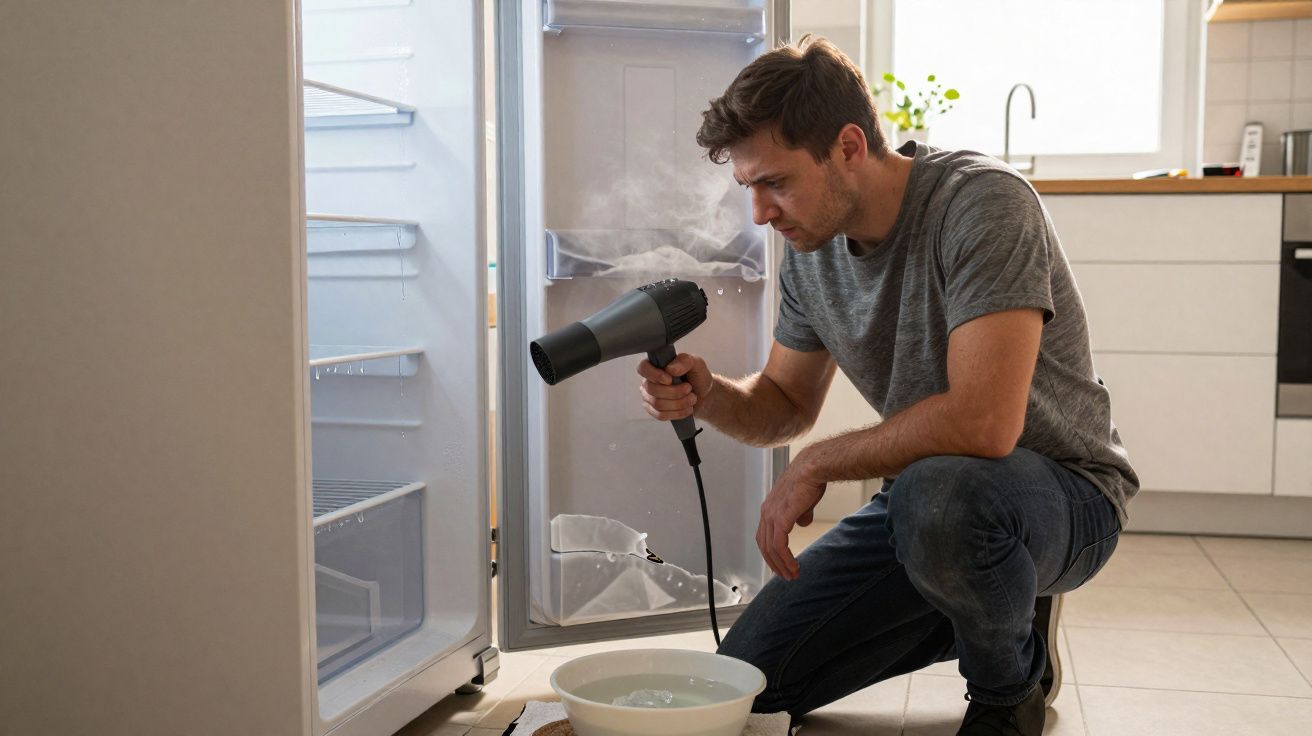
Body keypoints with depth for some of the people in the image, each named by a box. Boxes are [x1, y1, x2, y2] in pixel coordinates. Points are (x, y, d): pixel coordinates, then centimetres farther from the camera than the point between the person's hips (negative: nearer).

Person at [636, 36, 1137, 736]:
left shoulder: (982, 204, -25)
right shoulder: (810, 247, -2)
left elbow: (983, 423, -35)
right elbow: (786, 404, 10)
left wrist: (817, 464, -22)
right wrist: (708, 397, -14)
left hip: (1063, 490, -6)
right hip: (919, 491, 7)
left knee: (933, 492, -41)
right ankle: (993, 608, 18)